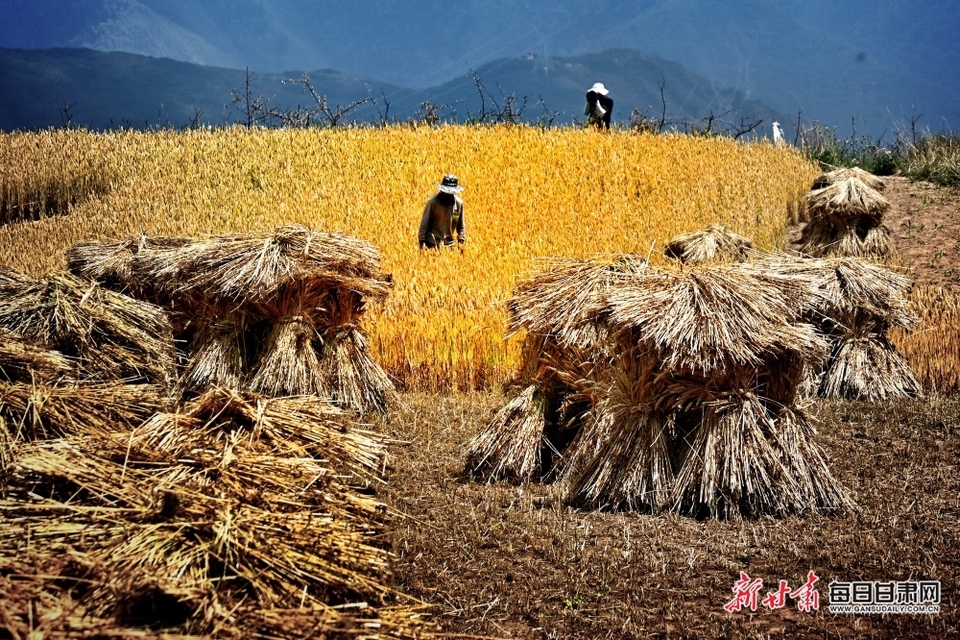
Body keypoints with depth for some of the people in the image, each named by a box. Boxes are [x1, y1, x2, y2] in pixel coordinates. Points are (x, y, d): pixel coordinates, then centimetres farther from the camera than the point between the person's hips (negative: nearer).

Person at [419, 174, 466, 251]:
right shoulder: (433, 201, -9)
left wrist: (461, 240, 4)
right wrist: (422, 242, -9)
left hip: (449, 243, 4)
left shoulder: (459, 203, 3)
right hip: (433, 243, -4)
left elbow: (461, 224, 12)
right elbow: (424, 222, -6)